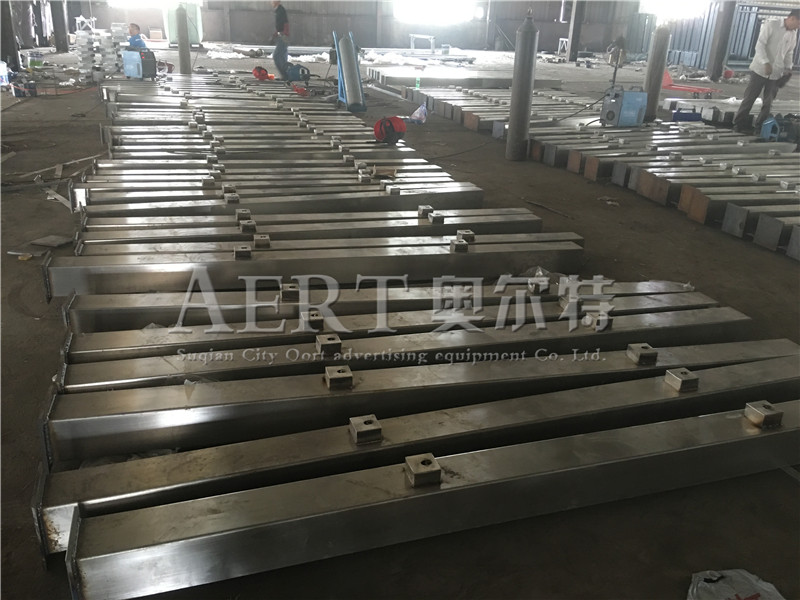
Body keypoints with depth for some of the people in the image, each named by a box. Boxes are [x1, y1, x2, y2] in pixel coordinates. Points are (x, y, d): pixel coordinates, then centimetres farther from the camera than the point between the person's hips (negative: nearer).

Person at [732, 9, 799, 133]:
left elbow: (788, 53, 19)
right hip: (760, 69, -5)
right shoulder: (771, 25, -6)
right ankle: (739, 124, 6)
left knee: (768, 103, 4)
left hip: (776, 73, 5)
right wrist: (766, 63, -25)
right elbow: (760, 45, -13)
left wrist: (788, 68, 3)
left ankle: (759, 126, 12)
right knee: (749, 98, -2)